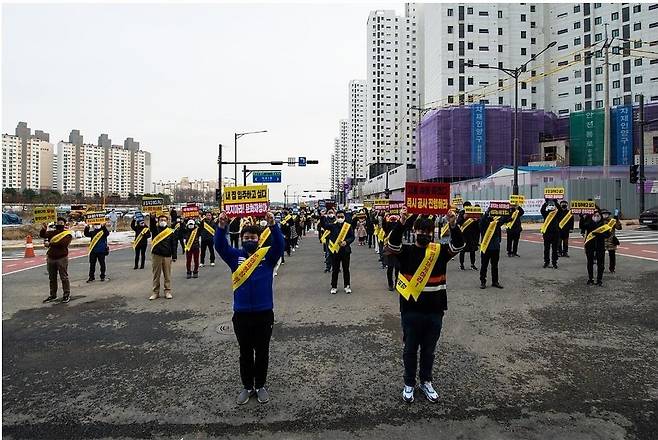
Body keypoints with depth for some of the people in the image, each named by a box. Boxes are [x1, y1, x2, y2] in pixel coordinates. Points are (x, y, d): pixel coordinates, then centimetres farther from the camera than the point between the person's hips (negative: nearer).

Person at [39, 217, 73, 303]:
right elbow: (42, 235, -3)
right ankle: (53, 295, 25)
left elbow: (63, 243, -19)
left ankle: (67, 295, 6)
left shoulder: (67, 234, -4)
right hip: (51, 258, 6)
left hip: (62, 258, -6)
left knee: (64, 277, -2)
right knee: (52, 278, 14)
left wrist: (51, 244, -20)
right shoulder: (52, 233, 12)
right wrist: (43, 229, -22)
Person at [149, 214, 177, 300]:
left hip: (167, 256, 0)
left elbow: (174, 245, 5)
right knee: (156, 275, 6)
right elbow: (152, 221, -13)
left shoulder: (171, 232, 5)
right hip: (156, 255, 0)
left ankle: (168, 292, 13)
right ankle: (156, 292, 14)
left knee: (167, 275, 5)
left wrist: (174, 256, 1)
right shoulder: (155, 230, 6)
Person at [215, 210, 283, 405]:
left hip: (264, 313, -1)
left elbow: (279, 244, -17)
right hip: (241, 313, 1)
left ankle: (260, 385, 32)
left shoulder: (268, 256, -1)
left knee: (262, 352, 13)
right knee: (245, 352, 16)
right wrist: (221, 227, -28)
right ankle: (247, 386, 33)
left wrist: (272, 225, -33)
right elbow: (220, 246, -10)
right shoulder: (235, 256, 2)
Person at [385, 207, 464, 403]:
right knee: (410, 349, 14)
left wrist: (453, 225, -33)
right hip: (411, 310, -2)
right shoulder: (406, 251, -5)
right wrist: (401, 223, -38)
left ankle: (426, 382, 37)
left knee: (429, 349, 18)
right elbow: (391, 245, -24)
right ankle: (409, 383, 32)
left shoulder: (440, 251, 0)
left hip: (434, 310, 2)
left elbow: (458, 245, -16)